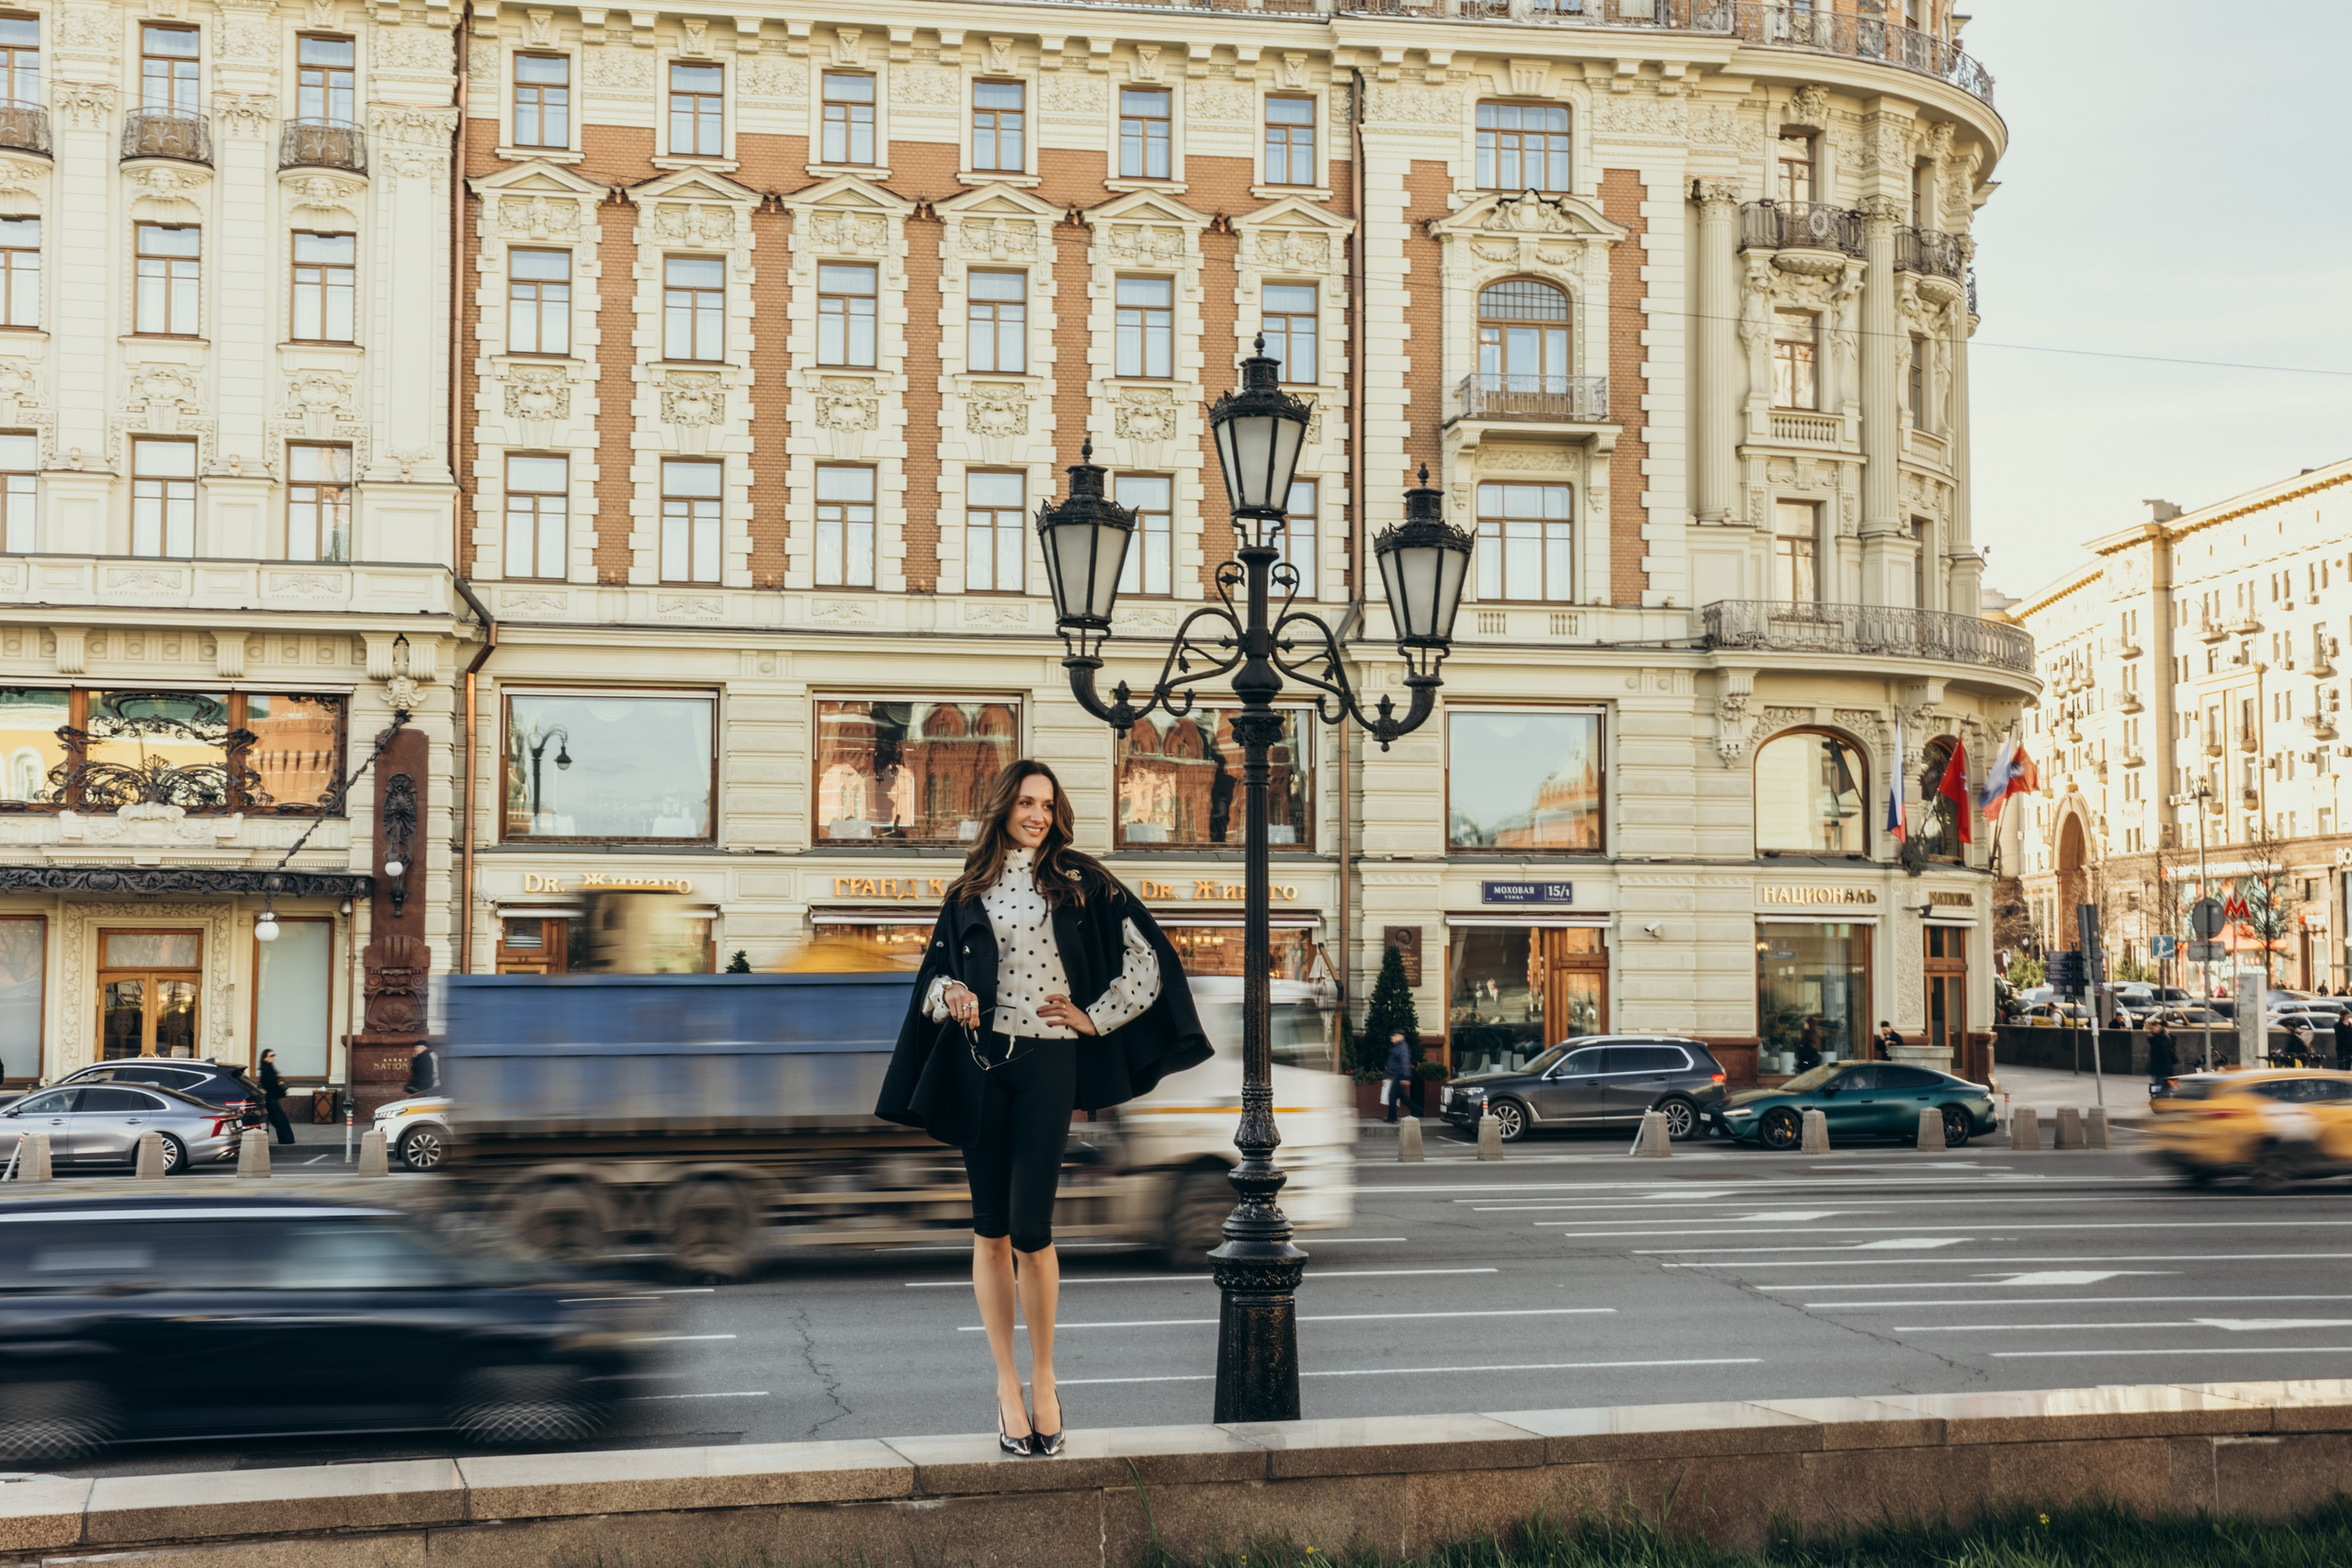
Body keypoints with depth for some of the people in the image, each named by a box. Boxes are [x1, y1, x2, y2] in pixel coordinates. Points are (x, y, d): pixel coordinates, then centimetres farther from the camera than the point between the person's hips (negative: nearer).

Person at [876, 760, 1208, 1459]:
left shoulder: (1080, 882, 3)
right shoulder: (969, 893, 10)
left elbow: (1145, 958, 4)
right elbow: (937, 969, 18)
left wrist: (1097, 1017, 0)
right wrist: (949, 997, -3)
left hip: (1047, 1062, -2)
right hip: (979, 1062, 2)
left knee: (1031, 1229, -8)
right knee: (991, 1228, 4)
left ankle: (1042, 1378, 10)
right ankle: (1006, 1382, 13)